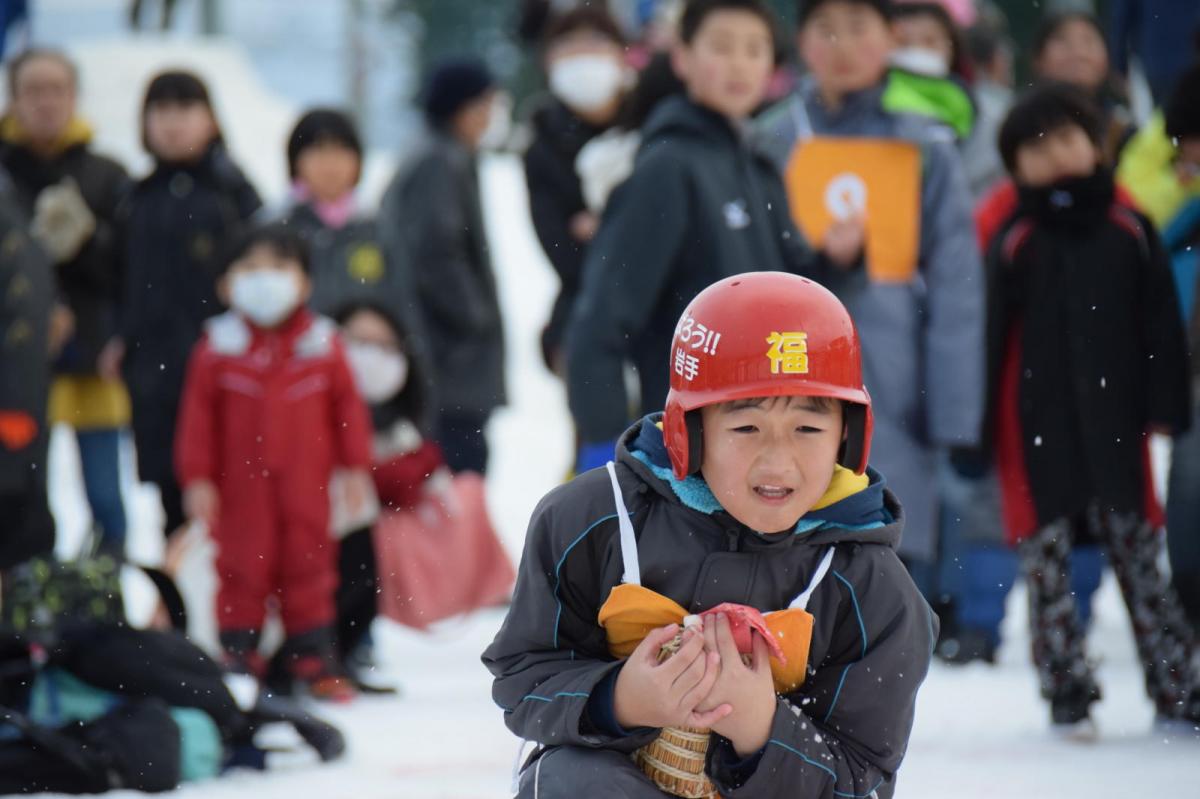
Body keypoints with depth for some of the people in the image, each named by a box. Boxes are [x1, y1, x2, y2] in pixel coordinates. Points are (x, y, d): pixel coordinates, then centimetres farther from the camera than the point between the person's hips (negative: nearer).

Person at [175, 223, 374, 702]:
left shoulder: (323, 344, 1)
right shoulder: (218, 348, -2)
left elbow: (348, 407, 6)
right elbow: (198, 415, -1)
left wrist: (356, 467, 2)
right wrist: (197, 478, -5)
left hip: (306, 484, 1)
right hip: (241, 484, -1)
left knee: (309, 565, 5)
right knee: (242, 570, 2)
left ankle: (313, 662, 13)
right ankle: (239, 660, 10)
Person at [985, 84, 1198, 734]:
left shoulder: (1129, 232, 5)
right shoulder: (1013, 245, 3)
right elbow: (991, 335, 2)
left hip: (1112, 415, 0)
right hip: (1037, 425, 0)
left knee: (1135, 550, 4)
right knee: (1045, 558, 0)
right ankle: (1067, 691, 4)